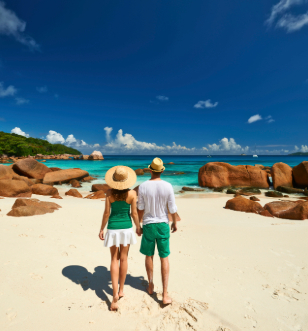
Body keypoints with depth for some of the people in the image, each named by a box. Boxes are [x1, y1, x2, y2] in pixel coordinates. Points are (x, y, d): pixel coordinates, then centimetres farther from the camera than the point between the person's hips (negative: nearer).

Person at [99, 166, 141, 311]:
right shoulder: (132, 194, -10)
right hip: (126, 227, 1)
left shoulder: (110, 193, -10)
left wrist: (101, 229, 4)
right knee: (123, 259, 16)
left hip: (113, 228, 0)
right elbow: (134, 213, -6)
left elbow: (106, 213, -7)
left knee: (114, 260, 12)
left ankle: (115, 294, 6)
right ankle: (121, 290, 32)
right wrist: (138, 227, 9)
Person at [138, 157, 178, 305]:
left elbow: (141, 209, -5)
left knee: (149, 256, 19)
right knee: (164, 258, 10)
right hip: (163, 225, 0)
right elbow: (172, 208, -7)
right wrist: (174, 223, 10)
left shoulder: (143, 186, -12)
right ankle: (165, 294, 14)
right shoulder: (168, 186, -12)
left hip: (148, 225, 1)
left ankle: (151, 286, 37)